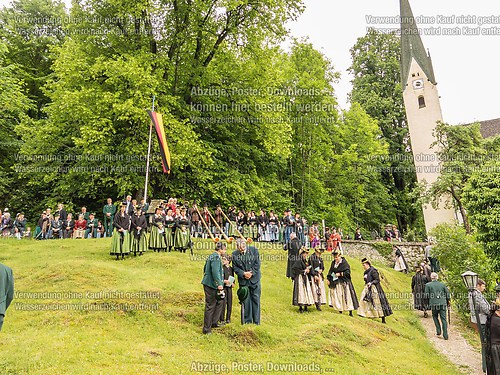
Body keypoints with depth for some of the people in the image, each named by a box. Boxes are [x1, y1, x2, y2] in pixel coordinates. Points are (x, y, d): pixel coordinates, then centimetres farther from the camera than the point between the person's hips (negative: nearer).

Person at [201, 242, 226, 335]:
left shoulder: (211, 256, 16)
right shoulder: (216, 257, -15)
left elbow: (205, 269, 26)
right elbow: (215, 271, -28)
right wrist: (219, 284, -31)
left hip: (209, 284, 10)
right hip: (211, 285, -10)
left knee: (219, 302, 18)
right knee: (210, 306, -4)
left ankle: (213, 322, 27)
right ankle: (206, 329, 2)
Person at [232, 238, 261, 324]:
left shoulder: (254, 250, -4)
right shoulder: (234, 254, -2)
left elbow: (257, 263, -4)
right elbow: (235, 267, -2)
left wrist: (251, 273, -12)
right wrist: (243, 274, -16)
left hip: (254, 279, 0)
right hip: (243, 281, 0)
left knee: (256, 300, 4)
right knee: (245, 301, 4)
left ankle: (256, 322, 14)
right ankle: (247, 321, 16)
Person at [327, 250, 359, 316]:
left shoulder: (344, 263, -9)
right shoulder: (333, 263, 8)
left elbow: (348, 272, -12)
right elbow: (330, 271, 13)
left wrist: (340, 274, -17)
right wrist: (328, 279, 5)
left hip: (344, 282, -5)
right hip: (335, 283, 5)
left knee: (347, 296, -4)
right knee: (337, 296, 5)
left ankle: (350, 312, 0)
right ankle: (340, 309, 16)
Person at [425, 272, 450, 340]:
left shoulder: (428, 285, -1)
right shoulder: (442, 284, 6)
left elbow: (426, 295, -2)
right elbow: (447, 293, 8)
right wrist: (448, 302, 21)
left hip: (434, 304, -2)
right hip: (443, 304, 2)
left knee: (435, 316, 21)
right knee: (443, 319, 4)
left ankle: (438, 330, 11)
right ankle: (445, 335, 2)